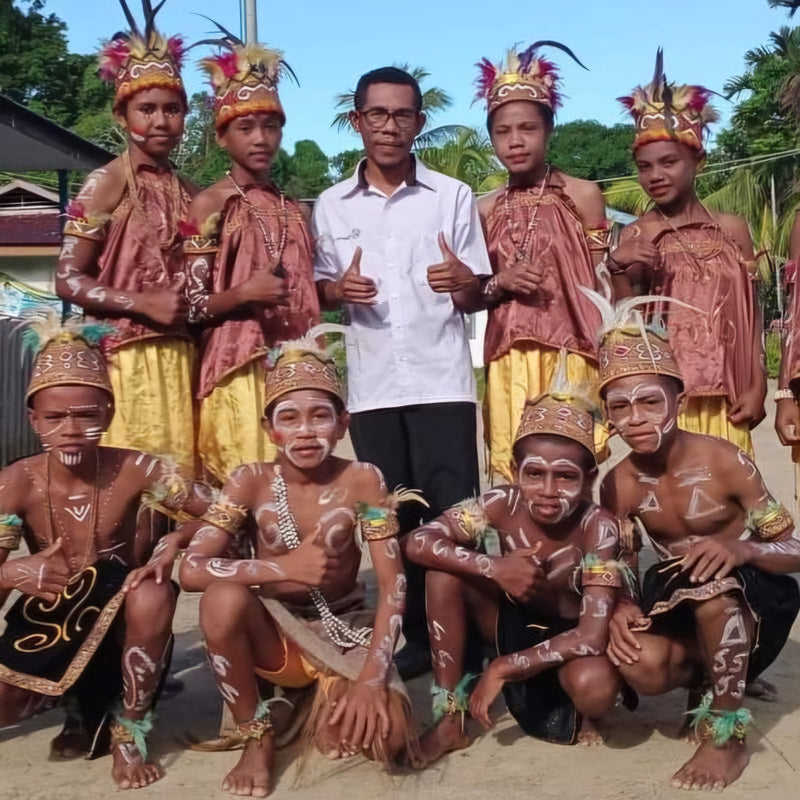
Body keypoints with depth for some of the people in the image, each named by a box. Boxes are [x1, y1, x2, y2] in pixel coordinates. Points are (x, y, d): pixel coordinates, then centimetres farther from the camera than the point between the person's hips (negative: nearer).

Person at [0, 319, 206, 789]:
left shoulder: (134, 471, -17)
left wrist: (176, 543, -34)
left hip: (121, 620, -1)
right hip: (48, 624, 2)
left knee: (154, 595, -35)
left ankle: (129, 731, -10)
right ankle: (89, 705, 12)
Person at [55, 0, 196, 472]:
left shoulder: (186, 192, 13)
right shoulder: (108, 183, -4)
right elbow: (69, 280, -9)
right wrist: (143, 303, -17)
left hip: (179, 357, 6)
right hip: (126, 359, -6)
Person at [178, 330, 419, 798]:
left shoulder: (362, 481, -13)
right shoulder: (251, 482, -12)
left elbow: (393, 585, -15)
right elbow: (192, 570, -21)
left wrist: (371, 677, -26)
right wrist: (284, 569, -31)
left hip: (346, 630, -1)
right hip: (276, 633, 1)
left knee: (386, 740, -27)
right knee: (224, 596, -33)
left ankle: (330, 697, 9)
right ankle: (257, 739, -9)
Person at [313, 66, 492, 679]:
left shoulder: (453, 196, 5)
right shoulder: (331, 205, 9)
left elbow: (476, 299, 4)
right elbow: (320, 290, 14)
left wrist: (462, 280, -19)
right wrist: (340, 289, -9)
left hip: (442, 380, -2)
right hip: (371, 383, 2)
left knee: (453, 516, -4)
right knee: (392, 519, 8)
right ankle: (417, 638, 20)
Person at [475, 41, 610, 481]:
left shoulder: (582, 195, 1)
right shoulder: (485, 209, 9)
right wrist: (500, 283, -7)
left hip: (568, 357, -3)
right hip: (508, 362, 3)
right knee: (517, 471, 2)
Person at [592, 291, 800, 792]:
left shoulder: (724, 462, -21)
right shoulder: (618, 486, -11)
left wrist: (740, 549, -39)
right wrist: (621, 608, -25)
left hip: (752, 601, -3)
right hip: (678, 602, 4)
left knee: (713, 578, -39)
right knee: (640, 666, -29)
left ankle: (726, 735, -19)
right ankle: (710, 677, 10)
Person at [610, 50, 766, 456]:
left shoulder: (731, 229, 6)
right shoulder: (636, 237, 2)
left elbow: (750, 315, 8)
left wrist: (757, 387, 2)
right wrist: (622, 276, -15)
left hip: (723, 397, 2)